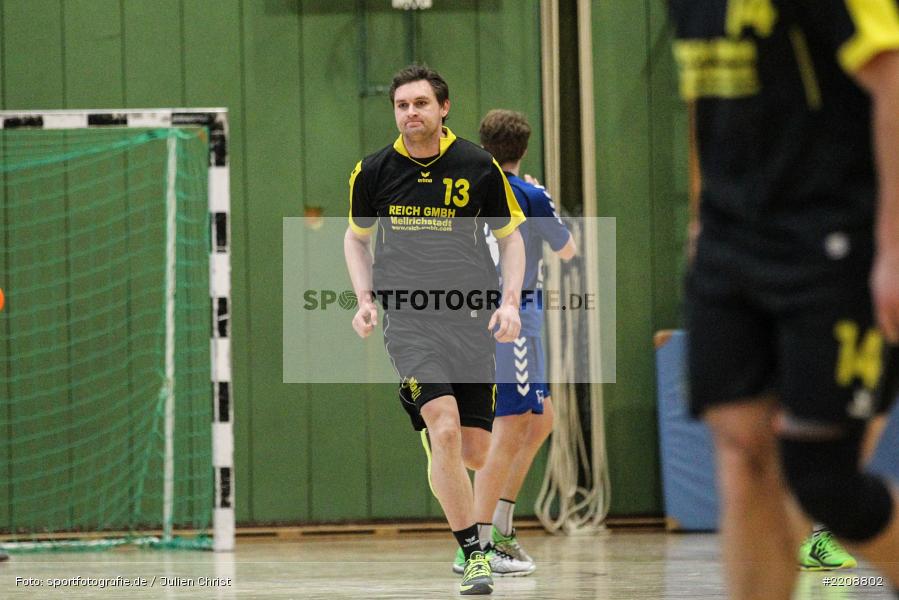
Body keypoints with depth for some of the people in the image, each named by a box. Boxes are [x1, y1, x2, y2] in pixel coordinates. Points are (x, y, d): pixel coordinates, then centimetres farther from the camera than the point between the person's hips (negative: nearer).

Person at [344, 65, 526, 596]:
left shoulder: (479, 166, 1)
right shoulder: (374, 172, 2)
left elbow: (510, 236, 10)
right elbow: (356, 237, 18)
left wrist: (510, 302, -3)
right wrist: (365, 299, 4)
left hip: (471, 318, 1)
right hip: (408, 319, -1)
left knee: (476, 453, 1)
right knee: (445, 432, -21)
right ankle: (473, 553, -13)